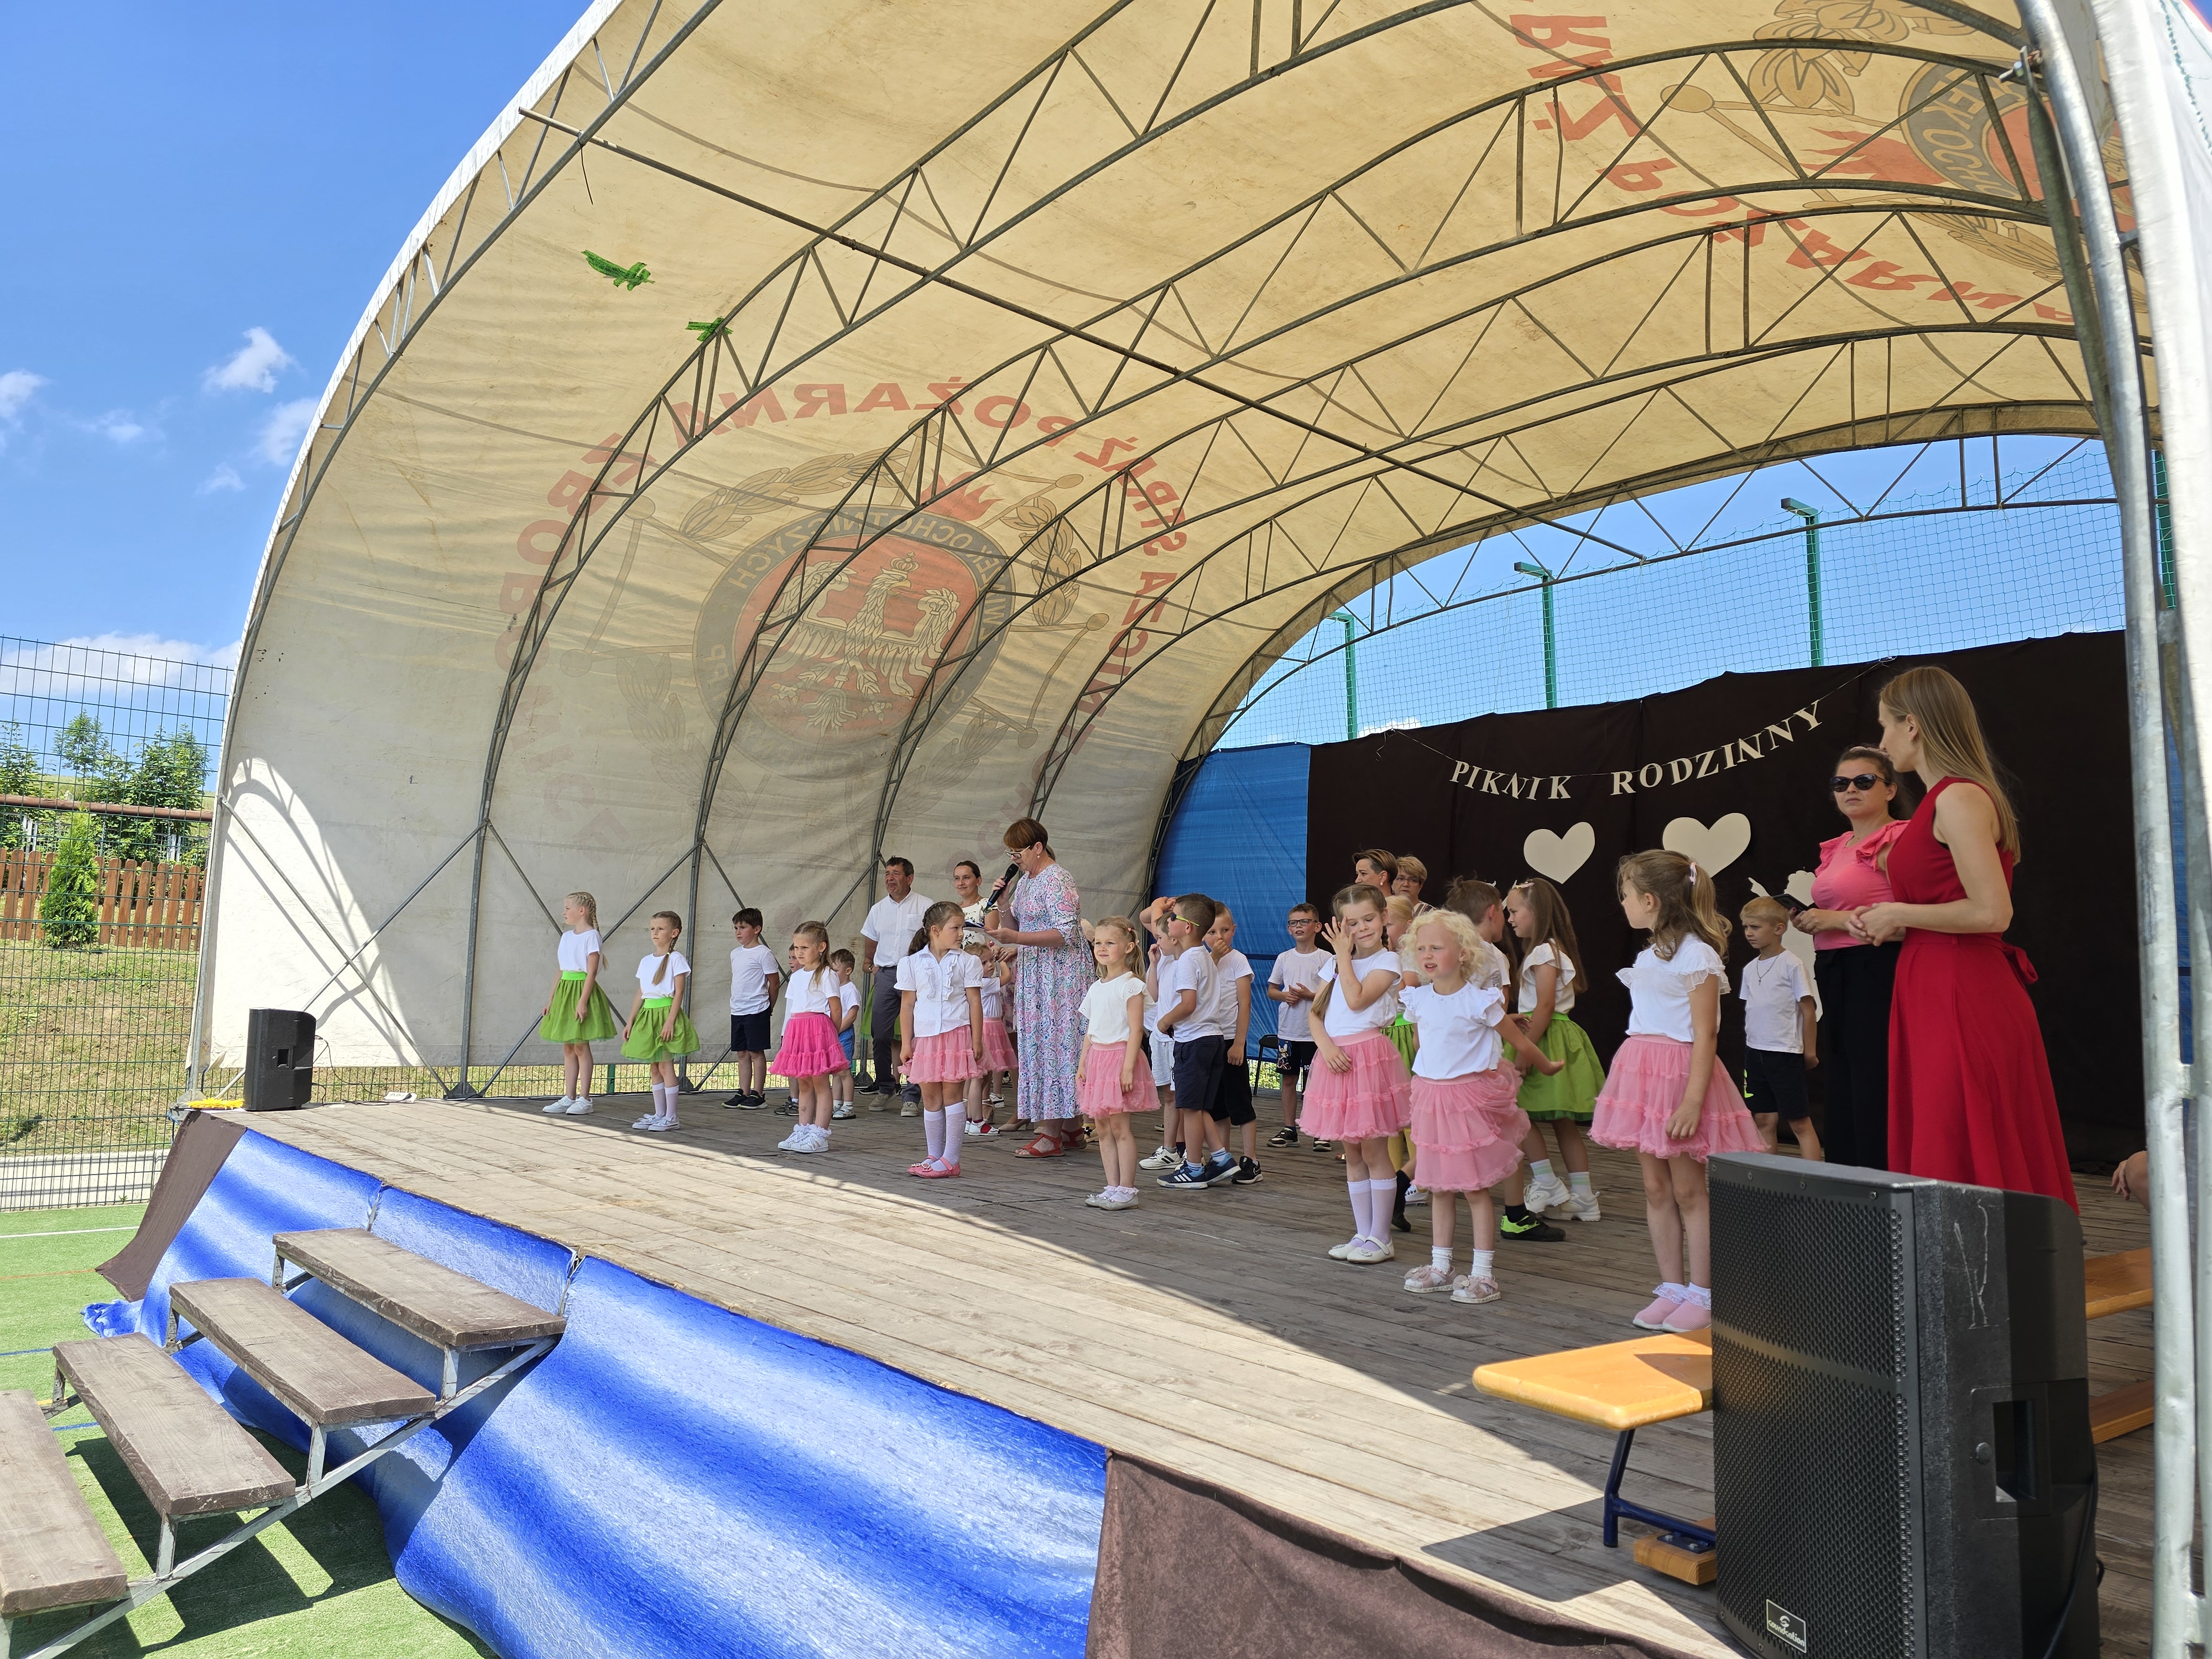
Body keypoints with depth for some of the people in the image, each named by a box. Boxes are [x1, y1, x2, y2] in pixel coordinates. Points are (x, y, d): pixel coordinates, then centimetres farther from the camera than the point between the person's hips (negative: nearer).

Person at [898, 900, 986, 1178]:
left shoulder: (967, 962, 2)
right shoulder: (912, 963, 4)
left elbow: (975, 1002, 2)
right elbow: (907, 1005, 6)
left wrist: (976, 1040, -2)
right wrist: (906, 1043, 3)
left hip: (957, 1034, -2)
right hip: (925, 1037, 2)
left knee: (953, 1095, -2)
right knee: (930, 1098, 8)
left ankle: (951, 1159, 4)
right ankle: (934, 1157, 19)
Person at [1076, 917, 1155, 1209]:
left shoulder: (1131, 986, -8)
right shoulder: (1096, 988, 15)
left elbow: (1136, 1031, -14)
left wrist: (1128, 1067, -20)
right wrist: (1082, 1064, 14)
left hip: (1119, 1056, -8)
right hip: (1096, 1058, 8)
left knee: (1119, 1127, -6)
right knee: (1103, 1128, 8)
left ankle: (1127, 1190, -1)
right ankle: (1112, 1187, 14)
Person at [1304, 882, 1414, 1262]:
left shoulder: (1388, 961, -4)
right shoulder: (1335, 962, 15)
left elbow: (1357, 1000, -18)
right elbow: (1315, 1013, 11)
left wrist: (1344, 955, -9)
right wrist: (1326, 1044, -8)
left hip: (1369, 1056, -6)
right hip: (1335, 1058, 6)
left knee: (1373, 1151, -2)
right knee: (1352, 1154, 12)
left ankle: (1380, 1238, 7)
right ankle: (1362, 1234, 20)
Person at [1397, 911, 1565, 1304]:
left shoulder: (1479, 1000, -13)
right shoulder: (1418, 999, 3)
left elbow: (1520, 1042, -2)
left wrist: (1545, 1066, 11)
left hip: (1469, 1096, -5)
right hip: (1430, 1097, 5)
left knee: (1475, 1189, -1)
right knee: (1438, 1187, 11)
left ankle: (1483, 1274, 7)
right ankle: (1440, 1267, 21)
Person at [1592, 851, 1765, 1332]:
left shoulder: (1696, 955, -12)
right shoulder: (1652, 954, 14)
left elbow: (1704, 1035, -16)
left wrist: (1693, 1100, -20)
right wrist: (1628, 1079, 16)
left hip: (1680, 1073, -8)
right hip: (1642, 1071, 8)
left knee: (1688, 1190, 0)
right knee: (1656, 1188, 10)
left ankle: (1702, 1296, 9)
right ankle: (1672, 1288, 18)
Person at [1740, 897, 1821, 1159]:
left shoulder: (1791, 965, -8)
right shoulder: (1750, 968, 11)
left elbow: (1808, 1011, -7)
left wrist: (1810, 1052, -6)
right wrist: (1751, 1045, 13)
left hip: (1785, 1053, -6)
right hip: (1754, 1052, 6)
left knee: (1800, 1122, -3)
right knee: (1764, 1120, 9)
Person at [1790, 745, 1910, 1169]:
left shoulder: (1897, 840, -9)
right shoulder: (1836, 848, 16)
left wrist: (1836, 919, -16)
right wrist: (1807, 919, 5)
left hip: (1876, 973, -9)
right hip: (1834, 977, 9)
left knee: (1874, 1093, -8)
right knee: (1841, 1096, 13)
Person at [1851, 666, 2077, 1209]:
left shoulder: (1959, 798, -13)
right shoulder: (1942, 800, 16)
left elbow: (1991, 912, -21)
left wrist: (1899, 915, -11)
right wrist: (1889, 926, 12)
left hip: (1962, 1001, -10)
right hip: (1937, 996, 10)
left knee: (1959, 1163, -4)